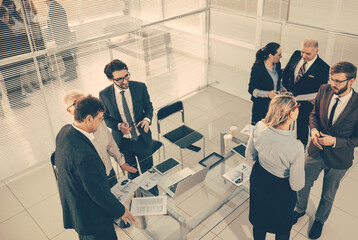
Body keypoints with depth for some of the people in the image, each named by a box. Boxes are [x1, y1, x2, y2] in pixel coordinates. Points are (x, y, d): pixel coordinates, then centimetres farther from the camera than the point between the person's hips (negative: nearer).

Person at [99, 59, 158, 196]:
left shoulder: (140, 87, -14)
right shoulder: (104, 95, -14)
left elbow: (149, 107, 0)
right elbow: (106, 118, -2)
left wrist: (147, 119, -22)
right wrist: (119, 126, -23)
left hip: (143, 138, 0)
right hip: (123, 142, 0)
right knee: (132, 175, 21)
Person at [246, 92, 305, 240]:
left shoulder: (259, 127, -24)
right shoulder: (296, 149, -38)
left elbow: (249, 156, -6)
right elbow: (297, 186, -21)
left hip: (258, 180, 5)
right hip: (281, 191, -4)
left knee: (259, 218, 32)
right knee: (282, 224, 29)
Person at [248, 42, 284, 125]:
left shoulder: (277, 64, 0)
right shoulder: (257, 68, -21)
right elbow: (252, 90, -17)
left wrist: (281, 88, -1)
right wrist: (267, 94, -29)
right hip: (261, 107, -6)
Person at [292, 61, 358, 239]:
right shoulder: (324, 90, -14)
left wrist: (334, 141, -26)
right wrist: (313, 129, -17)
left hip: (338, 159, -3)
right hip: (316, 151, 3)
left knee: (328, 195, 21)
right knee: (303, 185, 22)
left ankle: (320, 220, 51)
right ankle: (300, 209, 53)